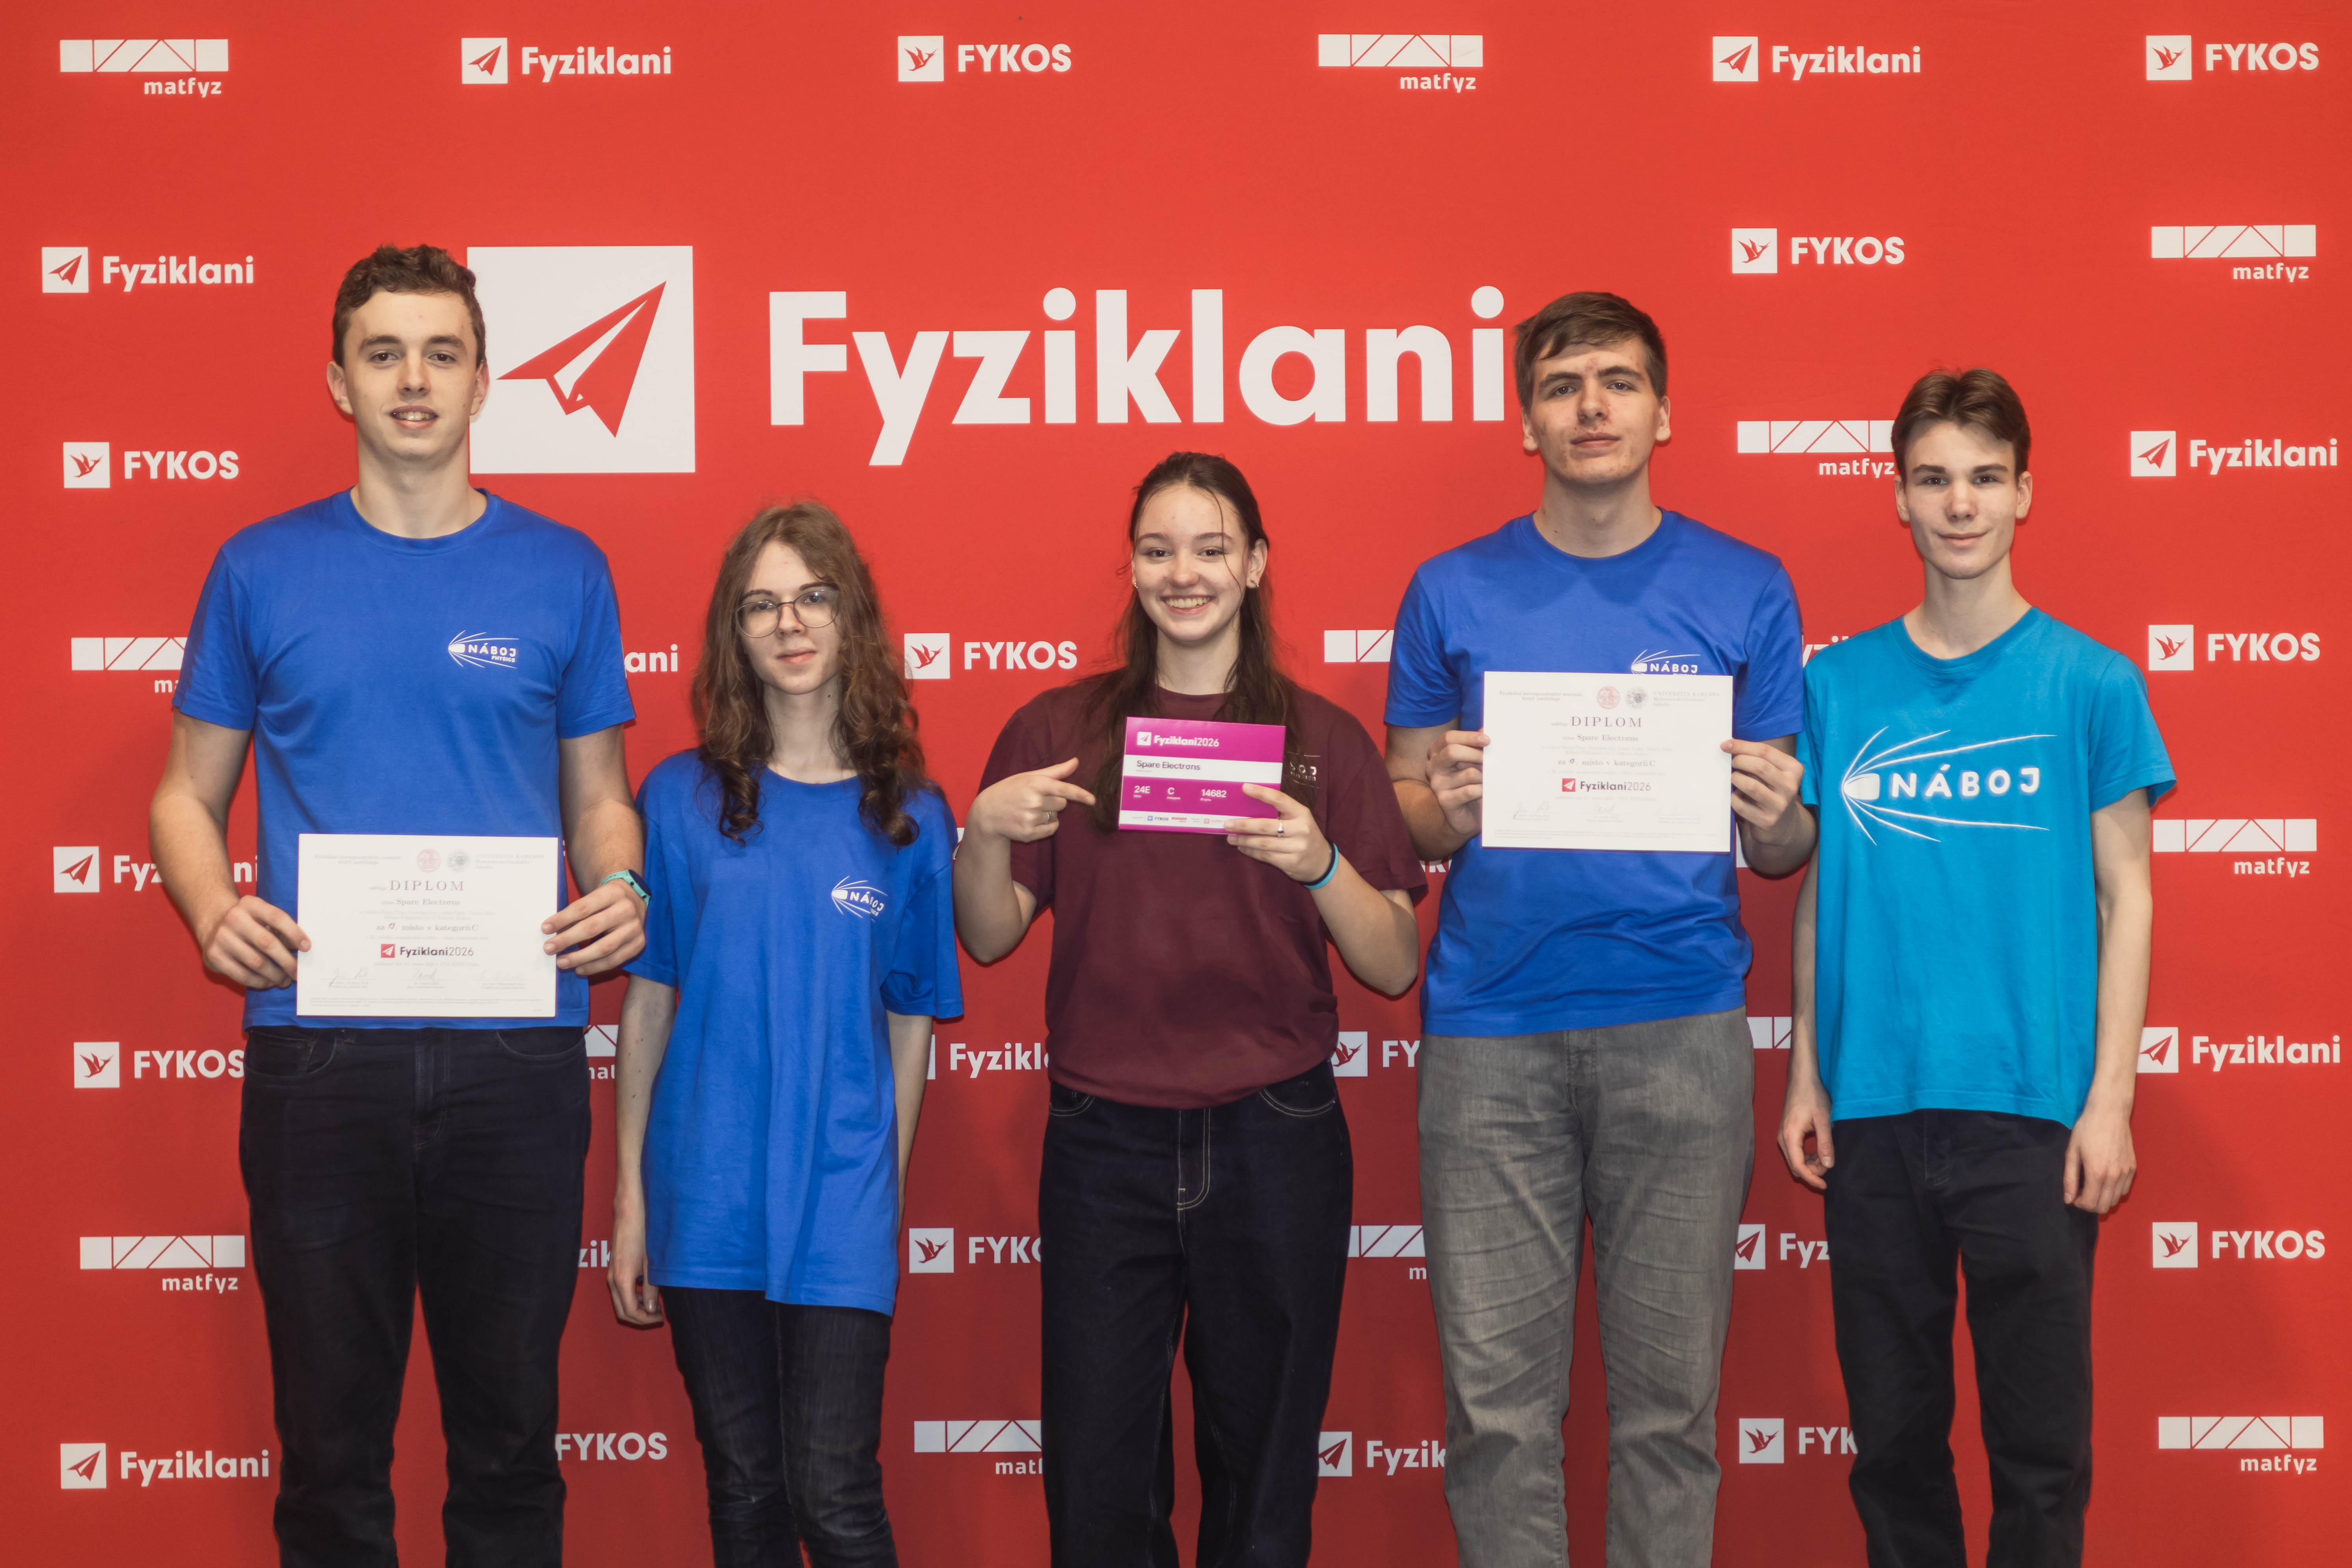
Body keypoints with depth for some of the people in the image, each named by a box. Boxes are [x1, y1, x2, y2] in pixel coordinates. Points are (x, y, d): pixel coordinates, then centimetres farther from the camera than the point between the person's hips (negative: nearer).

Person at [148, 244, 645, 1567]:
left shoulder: (563, 572, 7)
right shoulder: (264, 569, 7)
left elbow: (600, 793, 13)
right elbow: (190, 792, 11)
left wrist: (619, 892, -9)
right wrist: (213, 912, -9)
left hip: (518, 1052, 0)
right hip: (318, 1048, 0)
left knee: (511, 1431, 8)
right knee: (331, 1434, 8)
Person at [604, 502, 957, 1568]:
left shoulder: (908, 818, 0)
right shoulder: (684, 799, 0)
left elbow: (910, 1026, 6)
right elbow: (647, 1002, 4)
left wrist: (887, 1198, 6)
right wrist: (630, 1197, 3)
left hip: (841, 1207, -1)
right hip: (708, 1196, 1)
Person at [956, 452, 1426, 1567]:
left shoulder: (1321, 741, 5)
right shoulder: (1060, 732, 6)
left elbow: (1396, 967, 2)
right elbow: (990, 940, 7)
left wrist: (1319, 865, -16)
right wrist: (984, 833, -11)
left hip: (1272, 1143, 0)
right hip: (1105, 1141, 0)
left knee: (1260, 1475, 7)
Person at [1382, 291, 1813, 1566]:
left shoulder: (1745, 591, 7)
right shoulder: (1454, 594, 9)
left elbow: (1783, 848, 9)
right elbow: (1400, 816, 12)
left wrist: (1776, 817, -13)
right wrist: (1445, 811, -10)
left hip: (1679, 1027, 0)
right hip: (1491, 1030, 0)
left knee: (1669, 1390, 3)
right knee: (1497, 1397, 1)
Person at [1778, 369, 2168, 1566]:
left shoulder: (2089, 682, -1)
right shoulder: (1836, 684, 5)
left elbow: (2124, 895, 1)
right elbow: (1818, 890, 10)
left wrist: (2109, 1098, -6)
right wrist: (1805, 1077, 6)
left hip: (2030, 1109, -2)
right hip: (1871, 1109, 2)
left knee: (2040, 1440, 4)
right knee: (1892, 1431, 11)